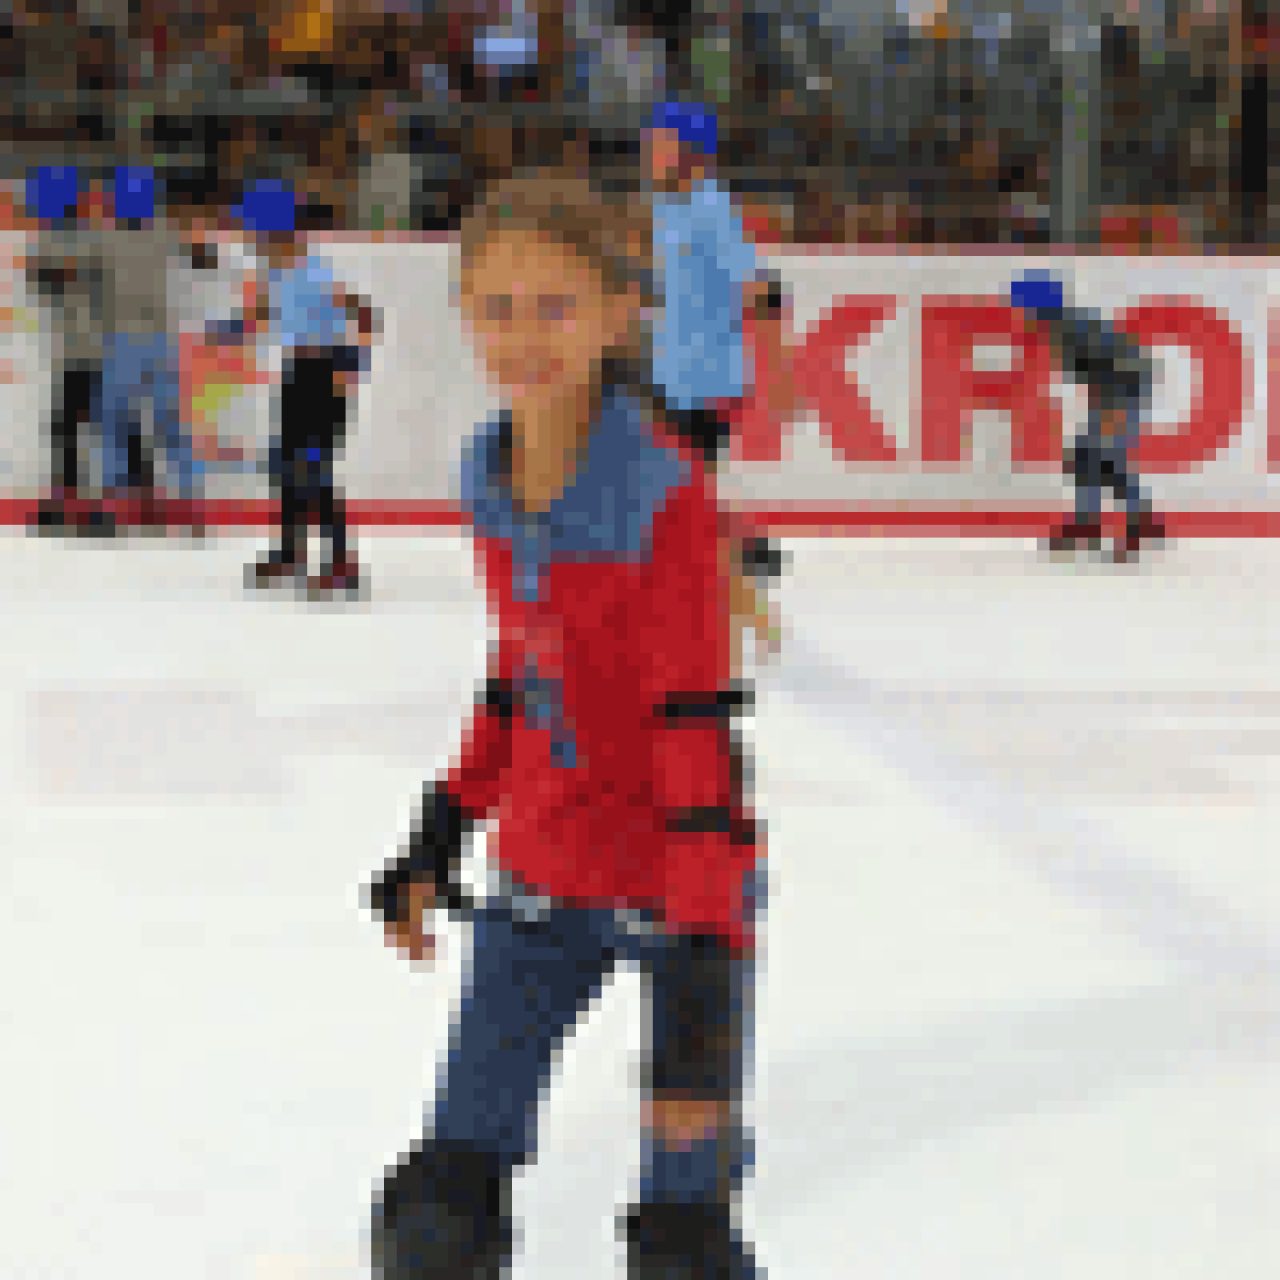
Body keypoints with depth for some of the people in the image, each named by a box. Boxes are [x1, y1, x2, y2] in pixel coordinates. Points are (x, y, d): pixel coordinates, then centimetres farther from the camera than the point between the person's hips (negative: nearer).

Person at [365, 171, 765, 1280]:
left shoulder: (665, 500, -23)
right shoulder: (496, 482, -1)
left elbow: (698, 739, -26)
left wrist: (703, 972, -30)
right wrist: (441, 838, 21)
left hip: (673, 881, -6)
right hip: (545, 874, 7)